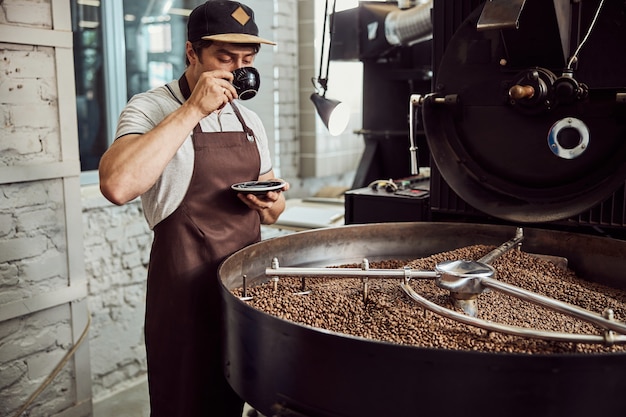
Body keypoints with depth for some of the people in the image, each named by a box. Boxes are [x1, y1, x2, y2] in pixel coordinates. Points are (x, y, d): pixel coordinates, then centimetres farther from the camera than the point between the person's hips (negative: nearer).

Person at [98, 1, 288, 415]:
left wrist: (270, 203, -6)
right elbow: (117, 186, -30)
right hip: (187, 283, -5)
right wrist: (193, 110, -25)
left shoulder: (250, 120, 10)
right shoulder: (150, 108, -9)